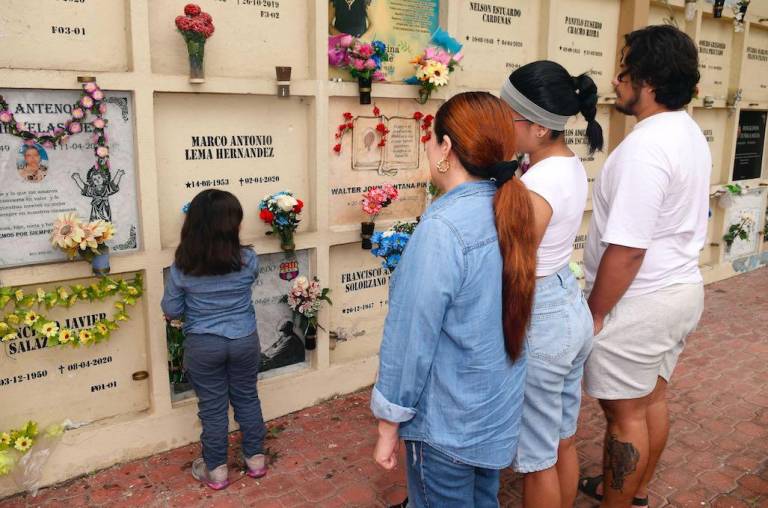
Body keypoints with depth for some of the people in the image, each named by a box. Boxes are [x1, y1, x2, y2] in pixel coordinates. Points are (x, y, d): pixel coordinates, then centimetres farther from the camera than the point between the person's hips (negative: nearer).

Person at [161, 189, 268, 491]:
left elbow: (171, 311, -5)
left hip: (203, 346, -1)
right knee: (247, 399, 19)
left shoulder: (182, 268, -15)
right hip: (244, 341, 1)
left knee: (212, 408, 13)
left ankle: (216, 471, 28)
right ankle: (255, 459, 32)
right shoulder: (248, 261, -13)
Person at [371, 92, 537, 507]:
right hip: (499, 410, 7)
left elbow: (412, 337, -23)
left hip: (447, 423, -7)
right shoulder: (509, 212, -2)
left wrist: (389, 424, -11)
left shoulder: (442, 228, -27)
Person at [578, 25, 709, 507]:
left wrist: (594, 313, -16)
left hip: (640, 302, -10)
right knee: (653, 398, 21)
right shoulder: (690, 132, 7)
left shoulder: (645, 146, -25)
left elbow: (627, 249, -27)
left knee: (625, 412, 6)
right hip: (682, 288, 10)